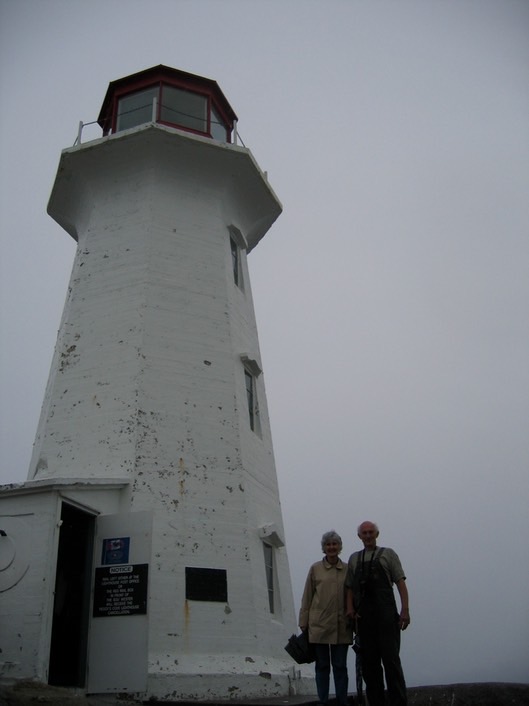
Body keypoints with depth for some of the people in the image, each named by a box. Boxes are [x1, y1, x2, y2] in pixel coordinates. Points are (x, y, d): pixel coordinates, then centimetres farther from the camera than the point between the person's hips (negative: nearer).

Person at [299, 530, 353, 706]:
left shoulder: (348, 569, 6)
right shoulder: (315, 569, 2)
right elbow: (307, 598, 4)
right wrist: (304, 624, 2)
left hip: (341, 627, 1)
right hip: (319, 625, -1)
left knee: (340, 665, 6)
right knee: (322, 665, 6)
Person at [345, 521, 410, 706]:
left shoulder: (387, 554, 9)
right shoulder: (354, 558, 19)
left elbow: (401, 583, 3)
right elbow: (349, 587, 17)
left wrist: (405, 610, -8)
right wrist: (350, 607, 0)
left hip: (386, 613, -3)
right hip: (363, 615, 4)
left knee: (391, 658, -7)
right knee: (369, 661, 5)